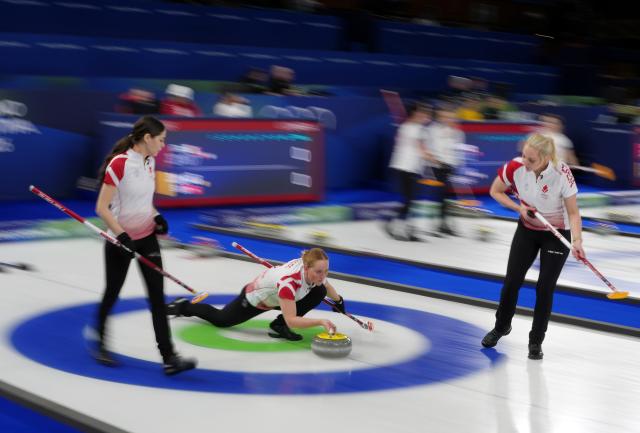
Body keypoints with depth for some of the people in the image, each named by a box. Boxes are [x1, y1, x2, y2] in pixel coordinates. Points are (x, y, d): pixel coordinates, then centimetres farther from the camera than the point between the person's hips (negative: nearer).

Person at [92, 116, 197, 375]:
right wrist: (121, 234, -27)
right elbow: (102, 208, -20)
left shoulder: (149, 161, 3)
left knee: (157, 295, -3)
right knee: (112, 293, 11)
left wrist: (156, 217, 1)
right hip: (121, 240, -6)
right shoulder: (119, 163, -20)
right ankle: (100, 344, 37)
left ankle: (169, 358, -6)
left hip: (147, 237, 6)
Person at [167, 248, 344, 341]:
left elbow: (325, 285, 4)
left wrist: (339, 300, -3)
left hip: (275, 297, 6)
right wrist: (320, 321, -56)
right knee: (220, 320, 16)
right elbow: (291, 320, -48)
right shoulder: (288, 281, -45)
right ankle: (183, 307, 42)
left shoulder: (314, 269, -22)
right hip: (254, 298, -6)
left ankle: (279, 325, -4)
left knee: (319, 292, -14)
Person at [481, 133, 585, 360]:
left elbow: (573, 212, -22)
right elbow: (495, 191, -4)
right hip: (527, 230, 3)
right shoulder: (515, 167, -22)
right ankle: (501, 327, 29)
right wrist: (519, 207, -18)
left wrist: (576, 241, -36)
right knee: (512, 281, 4)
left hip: (557, 234, -3)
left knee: (545, 287, -5)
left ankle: (536, 341, 12)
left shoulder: (562, 173, -29)